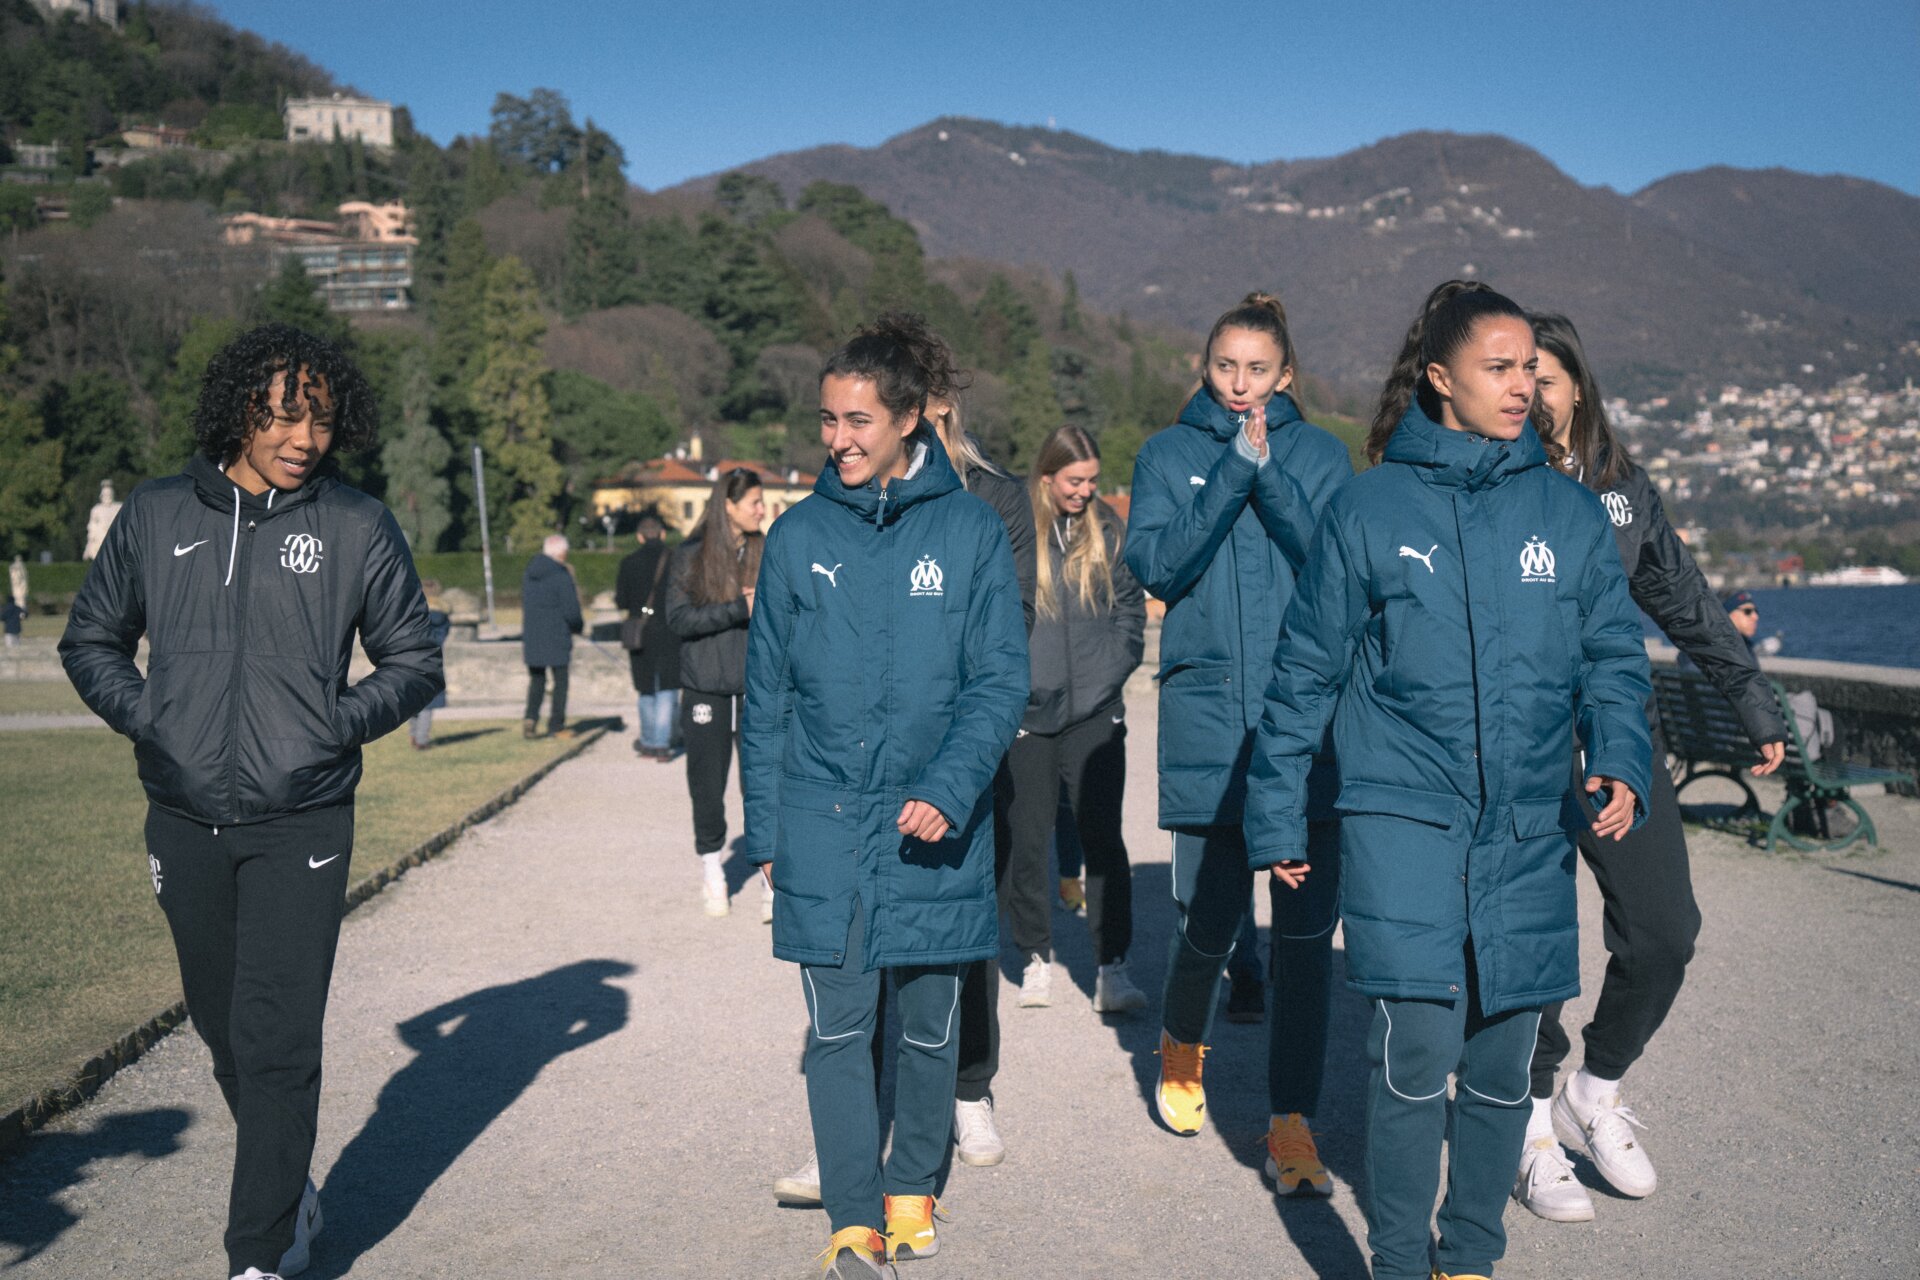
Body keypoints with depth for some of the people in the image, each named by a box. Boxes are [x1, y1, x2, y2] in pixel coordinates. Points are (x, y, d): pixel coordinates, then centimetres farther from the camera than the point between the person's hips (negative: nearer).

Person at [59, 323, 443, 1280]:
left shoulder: (359, 528, -2)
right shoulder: (157, 516, 4)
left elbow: (413, 659, 6)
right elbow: (90, 640, 15)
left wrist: (337, 723, -7)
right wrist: (145, 719, -1)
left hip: (300, 825, -3)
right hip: (184, 821, 3)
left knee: (276, 1042, -7)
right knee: (225, 1031, 16)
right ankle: (289, 1191, 37)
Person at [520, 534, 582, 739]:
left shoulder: (528, 574, 7)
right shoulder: (561, 576, -14)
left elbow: (525, 604, 13)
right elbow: (571, 612, -14)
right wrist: (579, 626, 5)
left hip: (532, 636, 5)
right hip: (556, 637, -5)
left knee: (536, 680, 14)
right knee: (560, 681, 6)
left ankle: (530, 717, -3)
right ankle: (556, 725, 8)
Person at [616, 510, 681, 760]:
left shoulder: (629, 562, -3)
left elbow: (621, 601, -3)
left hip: (641, 633, 1)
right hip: (670, 633, -1)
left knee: (646, 690, 14)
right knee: (667, 689, 1)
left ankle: (649, 742, 23)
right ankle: (662, 743, -6)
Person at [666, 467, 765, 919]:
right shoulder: (690, 556, 0)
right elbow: (679, 618, -8)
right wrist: (739, 609, -15)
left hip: (760, 687, 1)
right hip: (706, 689, -1)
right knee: (708, 784, 8)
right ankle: (711, 871, 26)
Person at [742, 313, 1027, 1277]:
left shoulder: (970, 531, -2)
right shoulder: (800, 536, 3)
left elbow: (1000, 682, -4)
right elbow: (766, 694, 6)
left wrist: (949, 791, -18)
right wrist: (764, 828, 5)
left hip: (933, 825, 0)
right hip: (821, 826, 1)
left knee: (928, 1025, 13)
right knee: (837, 1029, 2)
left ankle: (913, 1188, 34)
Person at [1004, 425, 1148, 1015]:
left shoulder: (1108, 530, 7)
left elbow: (1131, 605, 12)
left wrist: (1111, 670, -1)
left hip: (1095, 712, 1)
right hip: (1027, 715, -1)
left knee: (1103, 838, -3)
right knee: (1028, 840, 7)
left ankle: (1112, 967, 3)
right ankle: (1036, 959, 22)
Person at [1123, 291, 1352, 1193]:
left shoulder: (1320, 455, 10)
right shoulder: (1169, 456, 10)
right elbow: (1157, 566, -5)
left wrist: (1268, 470, -12)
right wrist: (1233, 473, -11)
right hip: (1207, 712, 0)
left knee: (1306, 929, -2)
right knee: (1207, 922, 3)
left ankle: (1292, 1126, 8)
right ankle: (1182, 1050, 35)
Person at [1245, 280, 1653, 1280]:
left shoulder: (1568, 512, 7)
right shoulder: (1370, 509, 0)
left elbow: (1613, 656, 11)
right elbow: (1305, 672, 4)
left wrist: (1621, 763, -8)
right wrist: (1277, 817, 5)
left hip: (1528, 832, 3)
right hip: (1401, 820, -3)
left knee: (1502, 1062, 9)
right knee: (1417, 1050, -9)